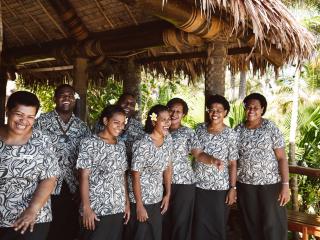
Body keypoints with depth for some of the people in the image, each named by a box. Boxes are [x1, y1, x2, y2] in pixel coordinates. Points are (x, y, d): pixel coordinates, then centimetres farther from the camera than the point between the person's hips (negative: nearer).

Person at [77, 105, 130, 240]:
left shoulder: (121, 146, 8)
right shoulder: (90, 143, -8)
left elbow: (122, 176, 11)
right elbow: (84, 177, -10)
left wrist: (127, 202, 8)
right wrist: (86, 207, -15)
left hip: (118, 208, 5)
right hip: (96, 209, -5)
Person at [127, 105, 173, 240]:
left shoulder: (168, 139, -1)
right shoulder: (143, 145, -23)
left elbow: (167, 168, 6)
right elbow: (135, 176, -18)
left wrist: (168, 195, 5)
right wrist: (139, 206, -15)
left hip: (158, 199, 7)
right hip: (141, 200, -6)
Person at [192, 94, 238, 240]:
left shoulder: (231, 134, -7)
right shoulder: (199, 129, 2)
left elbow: (233, 164, -6)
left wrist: (233, 188, -8)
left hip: (220, 187, -2)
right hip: (199, 185, 3)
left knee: (218, 225, 10)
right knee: (200, 225, 11)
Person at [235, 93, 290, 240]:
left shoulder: (271, 128, -6)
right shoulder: (238, 130, 2)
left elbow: (282, 158, -7)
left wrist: (285, 185, -13)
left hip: (270, 183, -2)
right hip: (245, 184, 3)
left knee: (273, 225, 4)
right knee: (250, 224, 13)